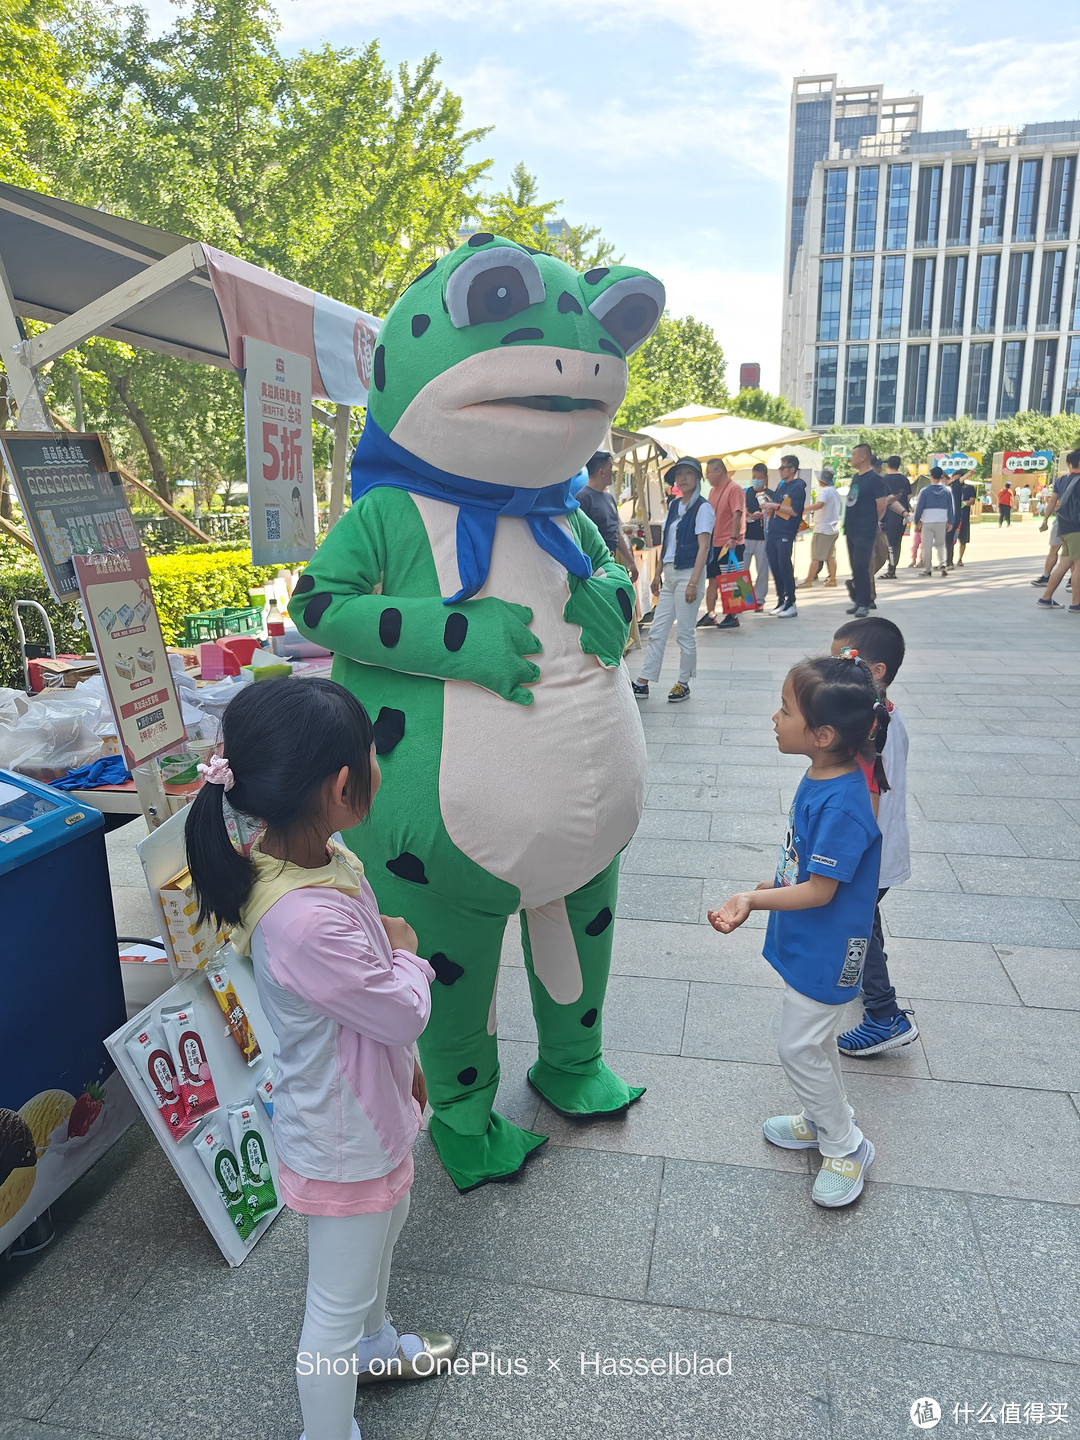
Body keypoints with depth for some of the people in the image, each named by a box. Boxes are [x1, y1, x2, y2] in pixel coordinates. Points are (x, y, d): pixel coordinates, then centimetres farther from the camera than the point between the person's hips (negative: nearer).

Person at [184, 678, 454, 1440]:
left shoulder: (329, 859, -11)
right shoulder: (302, 921, -41)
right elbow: (405, 1012, -28)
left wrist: (405, 1062, 15)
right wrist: (406, 950, -9)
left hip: (372, 1110, 9)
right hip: (344, 1147, -9)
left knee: (387, 1223, 34)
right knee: (337, 1304, 17)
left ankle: (373, 1344, 63)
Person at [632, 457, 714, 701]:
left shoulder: (702, 508, -8)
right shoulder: (674, 505, 13)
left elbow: (703, 547, -14)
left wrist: (693, 582, -20)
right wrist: (658, 573, 15)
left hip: (687, 573, -7)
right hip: (669, 574, 7)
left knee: (685, 633, 2)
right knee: (657, 631, 7)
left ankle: (684, 683, 15)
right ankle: (643, 683, 11)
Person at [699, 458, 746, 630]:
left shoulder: (734, 489, -11)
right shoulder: (713, 490, 15)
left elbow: (737, 514, -19)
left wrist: (734, 538, -26)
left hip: (730, 545, -8)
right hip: (714, 543, 9)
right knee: (713, 580, 12)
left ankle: (733, 617, 3)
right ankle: (710, 615, 20)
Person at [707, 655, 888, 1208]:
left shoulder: (842, 805, -32)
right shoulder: (819, 777, -3)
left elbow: (819, 891, -27)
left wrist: (753, 899, -27)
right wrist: (776, 885, 16)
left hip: (824, 953, -9)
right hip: (806, 943, 9)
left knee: (799, 1047, 6)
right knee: (813, 1039, 24)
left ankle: (845, 1146, 27)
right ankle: (823, 1120, 45)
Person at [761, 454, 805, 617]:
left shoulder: (798, 487, -7)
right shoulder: (781, 484, 17)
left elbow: (795, 511, -17)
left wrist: (775, 506, -17)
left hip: (785, 534, -8)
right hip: (772, 533, 8)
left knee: (785, 568, -8)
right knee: (775, 568, 9)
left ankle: (791, 604, -3)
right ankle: (781, 601, 18)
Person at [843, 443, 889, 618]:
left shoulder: (874, 479, -11)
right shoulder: (856, 477, 15)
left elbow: (882, 504, -12)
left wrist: (873, 521, 0)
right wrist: (849, 522, 16)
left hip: (865, 531, -8)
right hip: (852, 529, 9)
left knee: (861, 567, -11)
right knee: (855, 567, 12)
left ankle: (864, 604, -5)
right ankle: (858, 601, 19)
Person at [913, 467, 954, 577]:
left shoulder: (925, 491, -6)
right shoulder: (946, 491, 4)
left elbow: (919, 507, -3)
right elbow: (950, 507, 8)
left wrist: (917, 521, 7)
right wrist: (950, 522, 16)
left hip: (927, 522, -3)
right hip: (942, 521, 3)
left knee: (927, 546, 3)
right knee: (940, 544, 14)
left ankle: (928, 569, 7)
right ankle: (942, 564, -6)